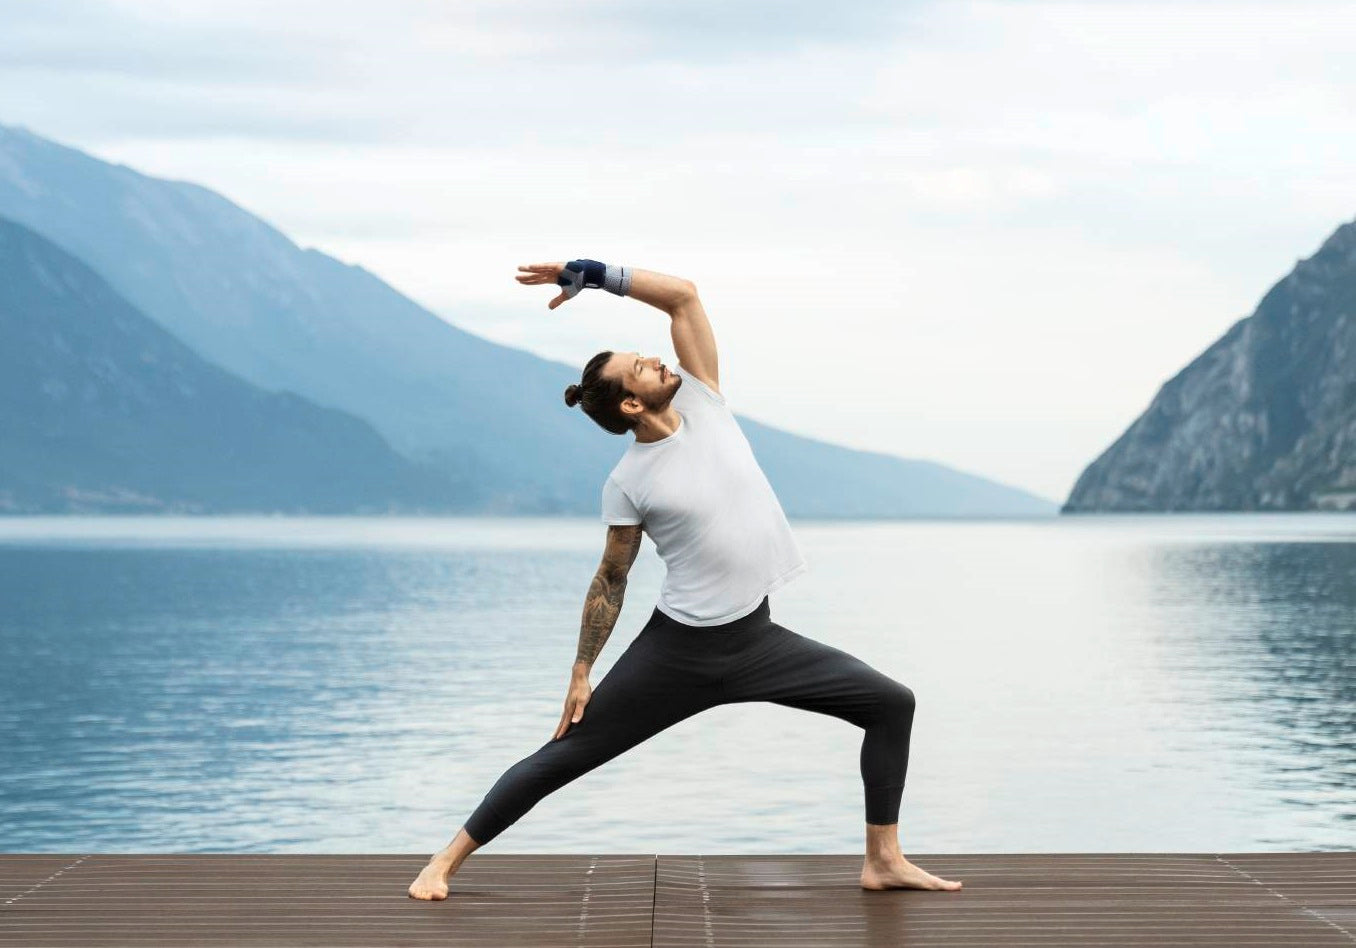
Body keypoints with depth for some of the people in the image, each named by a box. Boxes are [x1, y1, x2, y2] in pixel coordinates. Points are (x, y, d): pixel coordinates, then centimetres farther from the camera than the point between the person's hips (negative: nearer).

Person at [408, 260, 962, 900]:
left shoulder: (702, 402, 0)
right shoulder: (628, 482, -10)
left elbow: (683, 294, -3)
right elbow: (610, 582, -1)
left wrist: (594, 274, -7)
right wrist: (581, 675, -1)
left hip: (757, 640, 5)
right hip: (677, 650, -5)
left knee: (891, 704, 0)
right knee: (564, 755, -2)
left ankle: (883, 861, 7)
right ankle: (446, 861, 8)